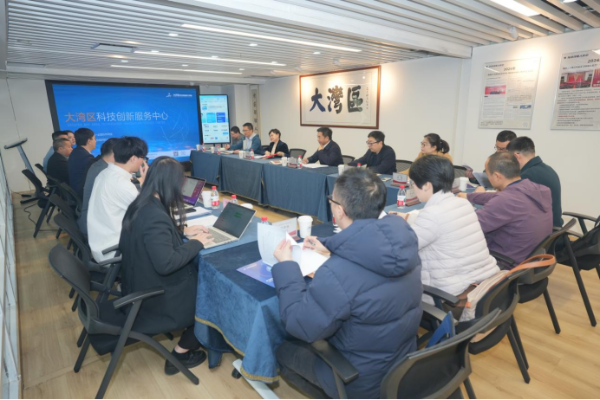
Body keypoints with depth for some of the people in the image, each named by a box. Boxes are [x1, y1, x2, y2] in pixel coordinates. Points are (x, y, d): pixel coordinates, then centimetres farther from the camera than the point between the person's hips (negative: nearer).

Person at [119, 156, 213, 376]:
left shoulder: (141, 205, -2)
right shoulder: (155, 216, -32)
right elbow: (166, 263, -35)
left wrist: (183, 231, 5)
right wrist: (196, 243, -22)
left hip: (141, 283, 9)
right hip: (153, 297, -9)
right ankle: (181, 354, 19)